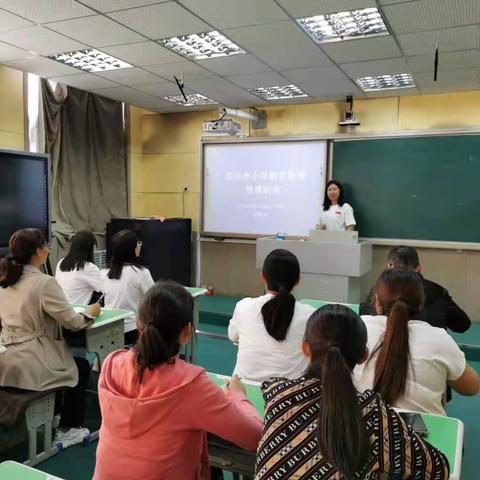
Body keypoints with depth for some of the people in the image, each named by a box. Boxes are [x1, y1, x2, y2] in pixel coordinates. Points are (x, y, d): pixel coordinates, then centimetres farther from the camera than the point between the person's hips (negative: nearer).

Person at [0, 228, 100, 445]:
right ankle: (67, 430, 23)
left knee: (72, 362, 30)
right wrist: (89, 313, 4)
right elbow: (72, 321, -15)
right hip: (28, 366, -8)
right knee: (82, 366, 18)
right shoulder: (44, 282, -19)